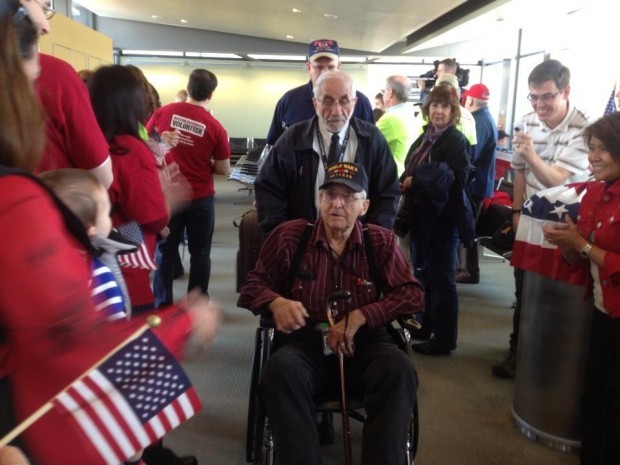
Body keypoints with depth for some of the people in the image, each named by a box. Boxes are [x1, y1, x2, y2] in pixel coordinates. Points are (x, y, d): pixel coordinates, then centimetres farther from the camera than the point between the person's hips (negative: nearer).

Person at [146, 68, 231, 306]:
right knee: (199, 253, 10)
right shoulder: (215, 127, -11)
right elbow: (223, 170, -6)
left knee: (165, 250, 13)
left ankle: (162, 304, 19)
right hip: (200, 198, -2)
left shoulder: (163, 112, -6)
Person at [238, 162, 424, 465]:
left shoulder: (382, 242, 8)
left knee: (399, 369, -32)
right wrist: (276, 302, -16)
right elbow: (252, 287, 10)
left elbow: (413, 294, 2)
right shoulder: (289, 236, 6)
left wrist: (359, 317, -13)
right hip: (304, 341, 0)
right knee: (280, 369, -35)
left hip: (364, 344, 1)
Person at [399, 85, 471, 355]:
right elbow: (410, 171, 17)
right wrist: (405, 183, -4)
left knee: (441, 278, 0)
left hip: (443, 218, -8)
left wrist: (416, 181, -17)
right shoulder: (425, 138, 12)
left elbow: (454, 181, -20)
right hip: (421, 216, 8)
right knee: (422, 273, 17)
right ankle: (425, 326, 32)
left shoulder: (457, 141, -10)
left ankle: (444, 340, 12)